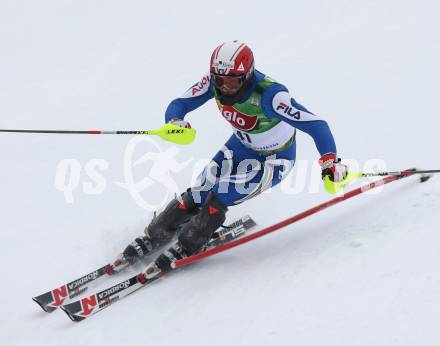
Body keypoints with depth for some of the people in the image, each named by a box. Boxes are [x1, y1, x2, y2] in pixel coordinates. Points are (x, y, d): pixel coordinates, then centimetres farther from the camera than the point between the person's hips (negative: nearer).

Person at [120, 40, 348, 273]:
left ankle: (189, 245, -2)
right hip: (241, 146, 5)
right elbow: (179, 104, -14)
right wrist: (175, 122, -37)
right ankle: (155, 236, 11)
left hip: (275, 158, -5)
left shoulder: (269, 94, -38)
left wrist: (330, 161, -49)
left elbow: (315, 125, -37)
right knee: (202, 191, -8)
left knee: (223, 194, -22)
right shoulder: (214, 81, -22)